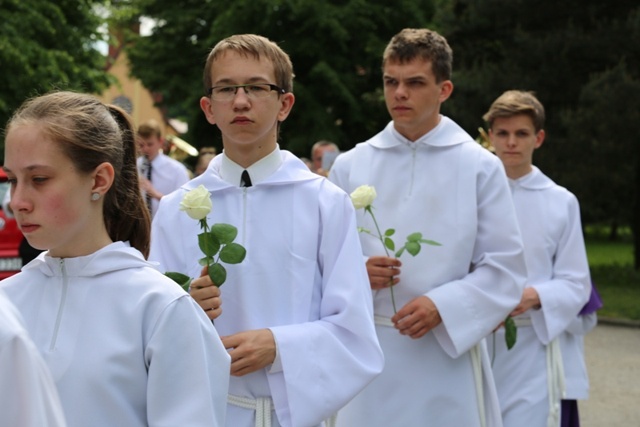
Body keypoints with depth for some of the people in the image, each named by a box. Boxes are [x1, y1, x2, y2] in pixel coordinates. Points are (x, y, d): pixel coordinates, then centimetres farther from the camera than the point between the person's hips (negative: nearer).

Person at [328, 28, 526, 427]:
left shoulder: (480, 167, 0)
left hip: (450, 350, -1)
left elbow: (504, 267, -3)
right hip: (367, 349, 2)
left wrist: (442, 306, -17)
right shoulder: (350, 166, 6)